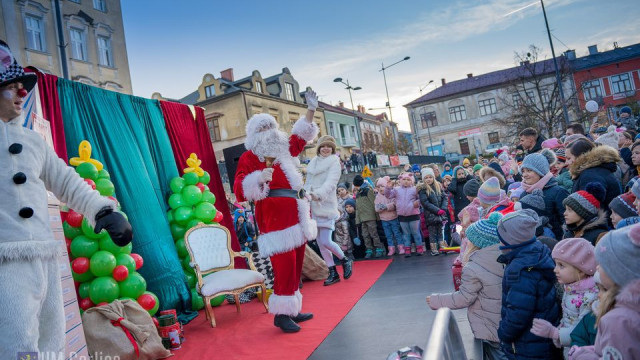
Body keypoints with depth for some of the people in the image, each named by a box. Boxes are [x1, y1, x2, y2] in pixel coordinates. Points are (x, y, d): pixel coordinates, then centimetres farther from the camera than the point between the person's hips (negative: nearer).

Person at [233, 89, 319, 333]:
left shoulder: (283, 151, 17)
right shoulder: (249, 158, -4)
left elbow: (300, 138, 31)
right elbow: (240, 192, -12)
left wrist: (311, 110, 26)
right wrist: (259, 178, -29)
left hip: (297, 218, 8)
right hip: (276, 220, -8)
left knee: (295, 267, 11)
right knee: (284, 268, -11)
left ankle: (292, 310, 21)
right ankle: (281, 314, 1)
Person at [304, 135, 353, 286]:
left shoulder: (334, 162, -3)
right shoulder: (313, 163, 14)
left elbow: (331, 182, -18)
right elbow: (308, 183, 16)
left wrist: (318, 194, -34)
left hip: (326, 205, -6)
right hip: (313, 206, 6)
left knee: (326, 241, -11)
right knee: (320, 242, 6)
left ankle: (345, 260, 17)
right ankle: (333, 273, 17)